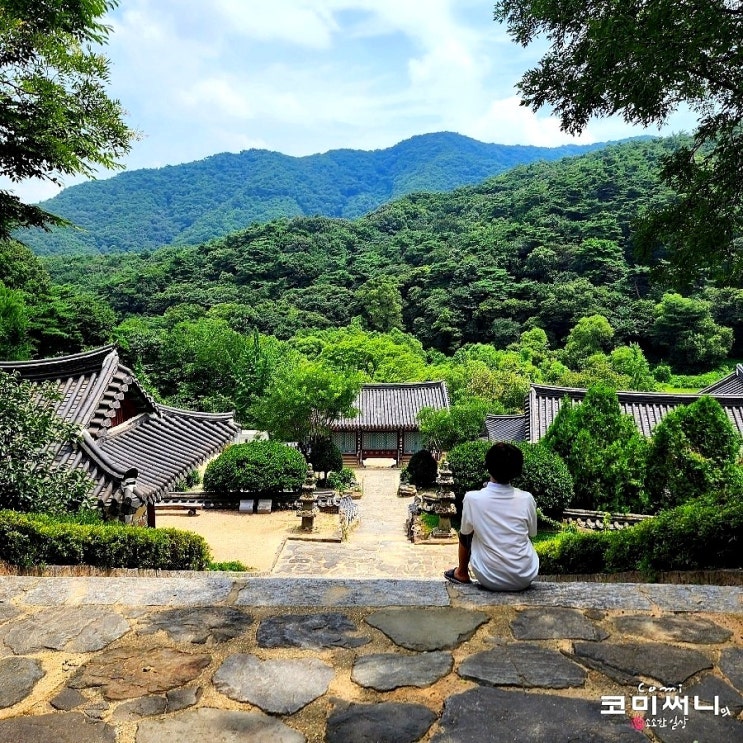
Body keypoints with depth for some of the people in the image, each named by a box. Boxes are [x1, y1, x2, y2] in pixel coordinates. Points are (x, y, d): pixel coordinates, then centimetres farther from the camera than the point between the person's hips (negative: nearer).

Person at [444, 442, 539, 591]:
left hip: (490, 581, -1)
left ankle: (462, 573, 40)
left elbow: (465, 531, 2)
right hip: (525, 579, 2)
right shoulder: (527, 499, -12)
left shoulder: (472, 498, -16)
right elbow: (532, 533, 7)